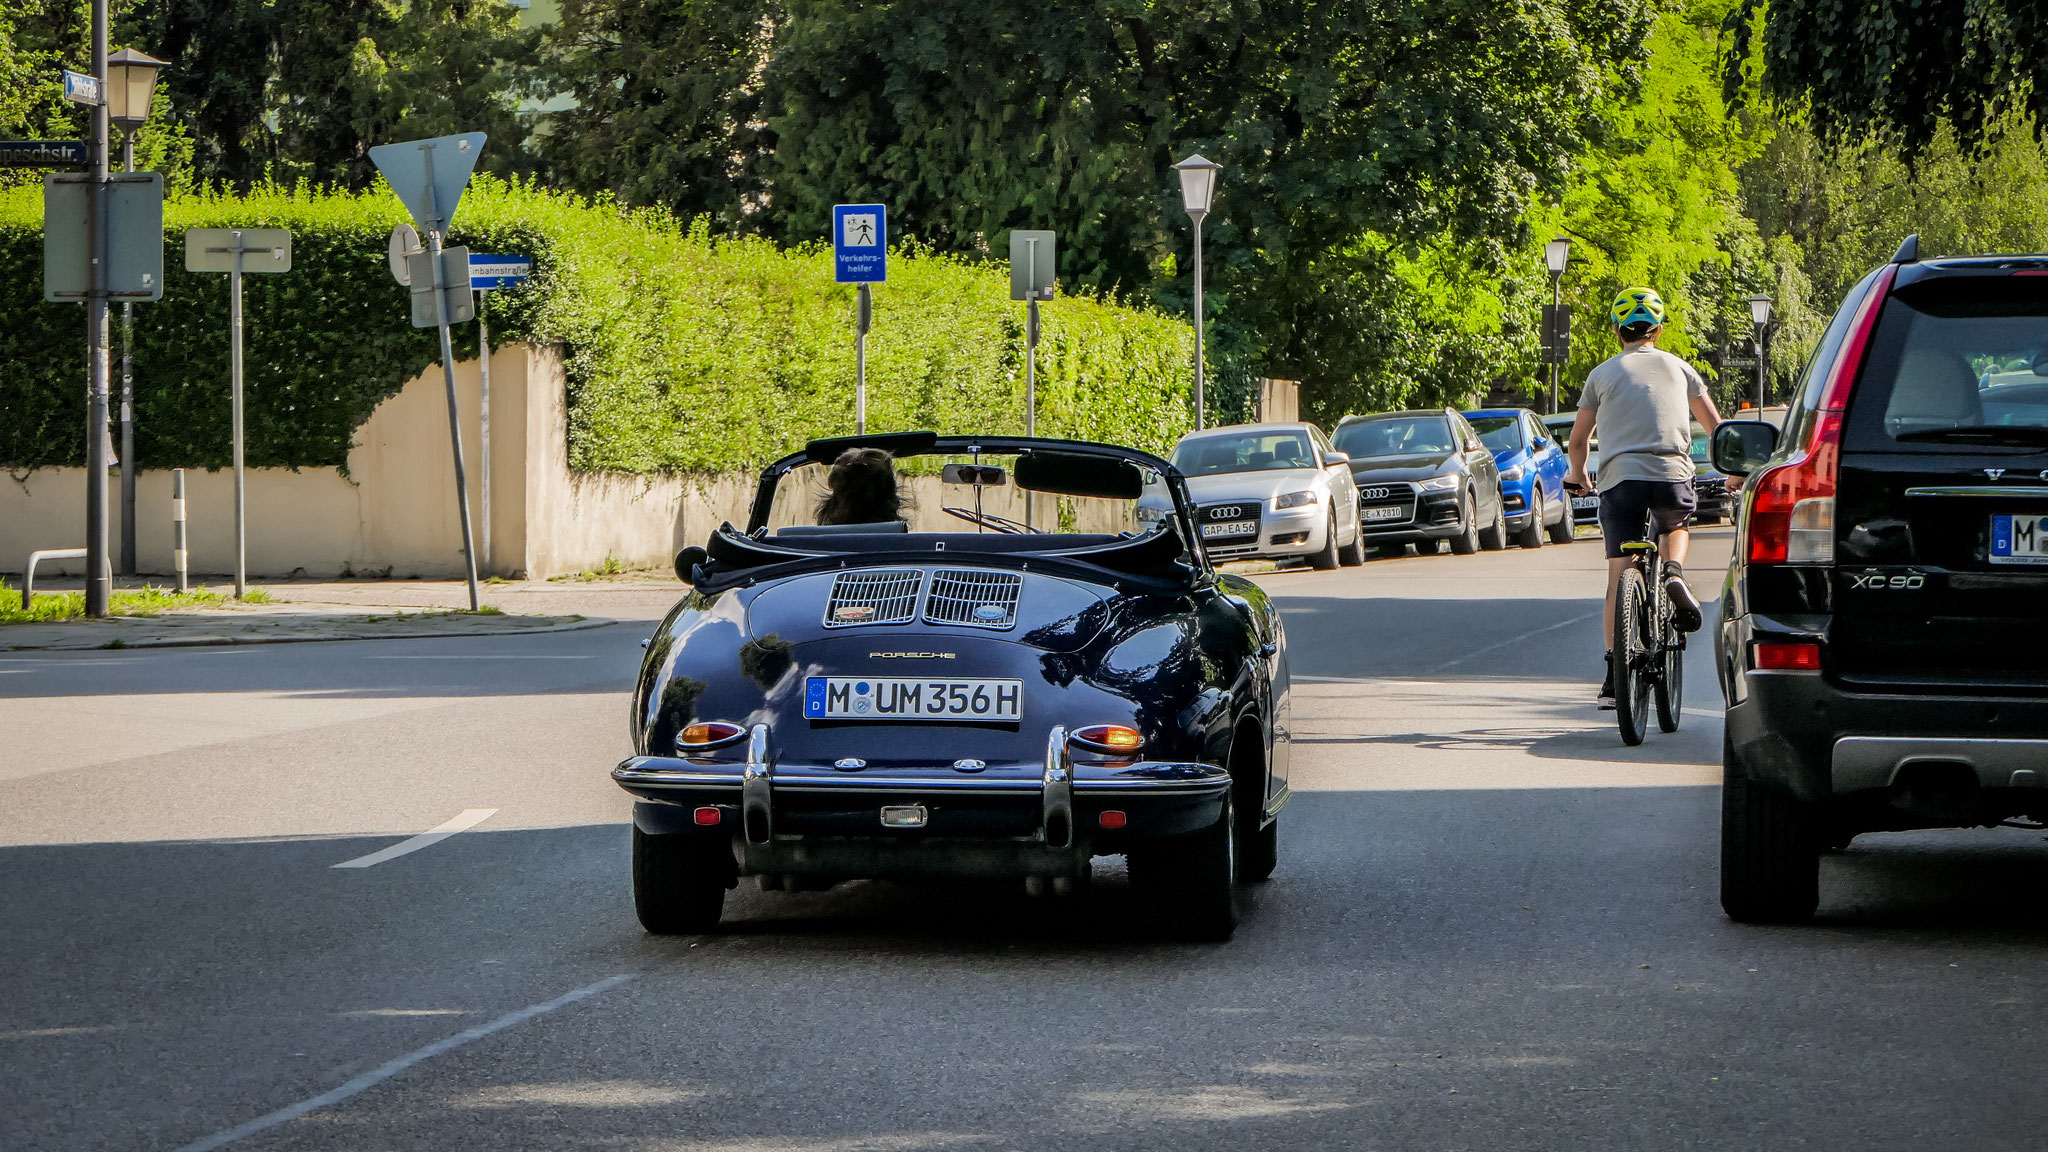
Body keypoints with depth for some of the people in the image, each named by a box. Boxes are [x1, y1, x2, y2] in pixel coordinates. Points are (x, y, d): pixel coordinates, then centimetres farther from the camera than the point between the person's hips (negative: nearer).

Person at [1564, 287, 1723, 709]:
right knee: (1675, 526, 33)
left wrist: (1577, 475, 36)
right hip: (1673, 476, 1)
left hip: (1620, 478, -1)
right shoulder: (1677, 367, 15)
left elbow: (1578, 439, 16)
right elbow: (1714, 426, 19)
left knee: (1619, 577, 1)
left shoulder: (1603, 373, 13)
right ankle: (1673, 575, 1)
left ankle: (1614, 675, -4)